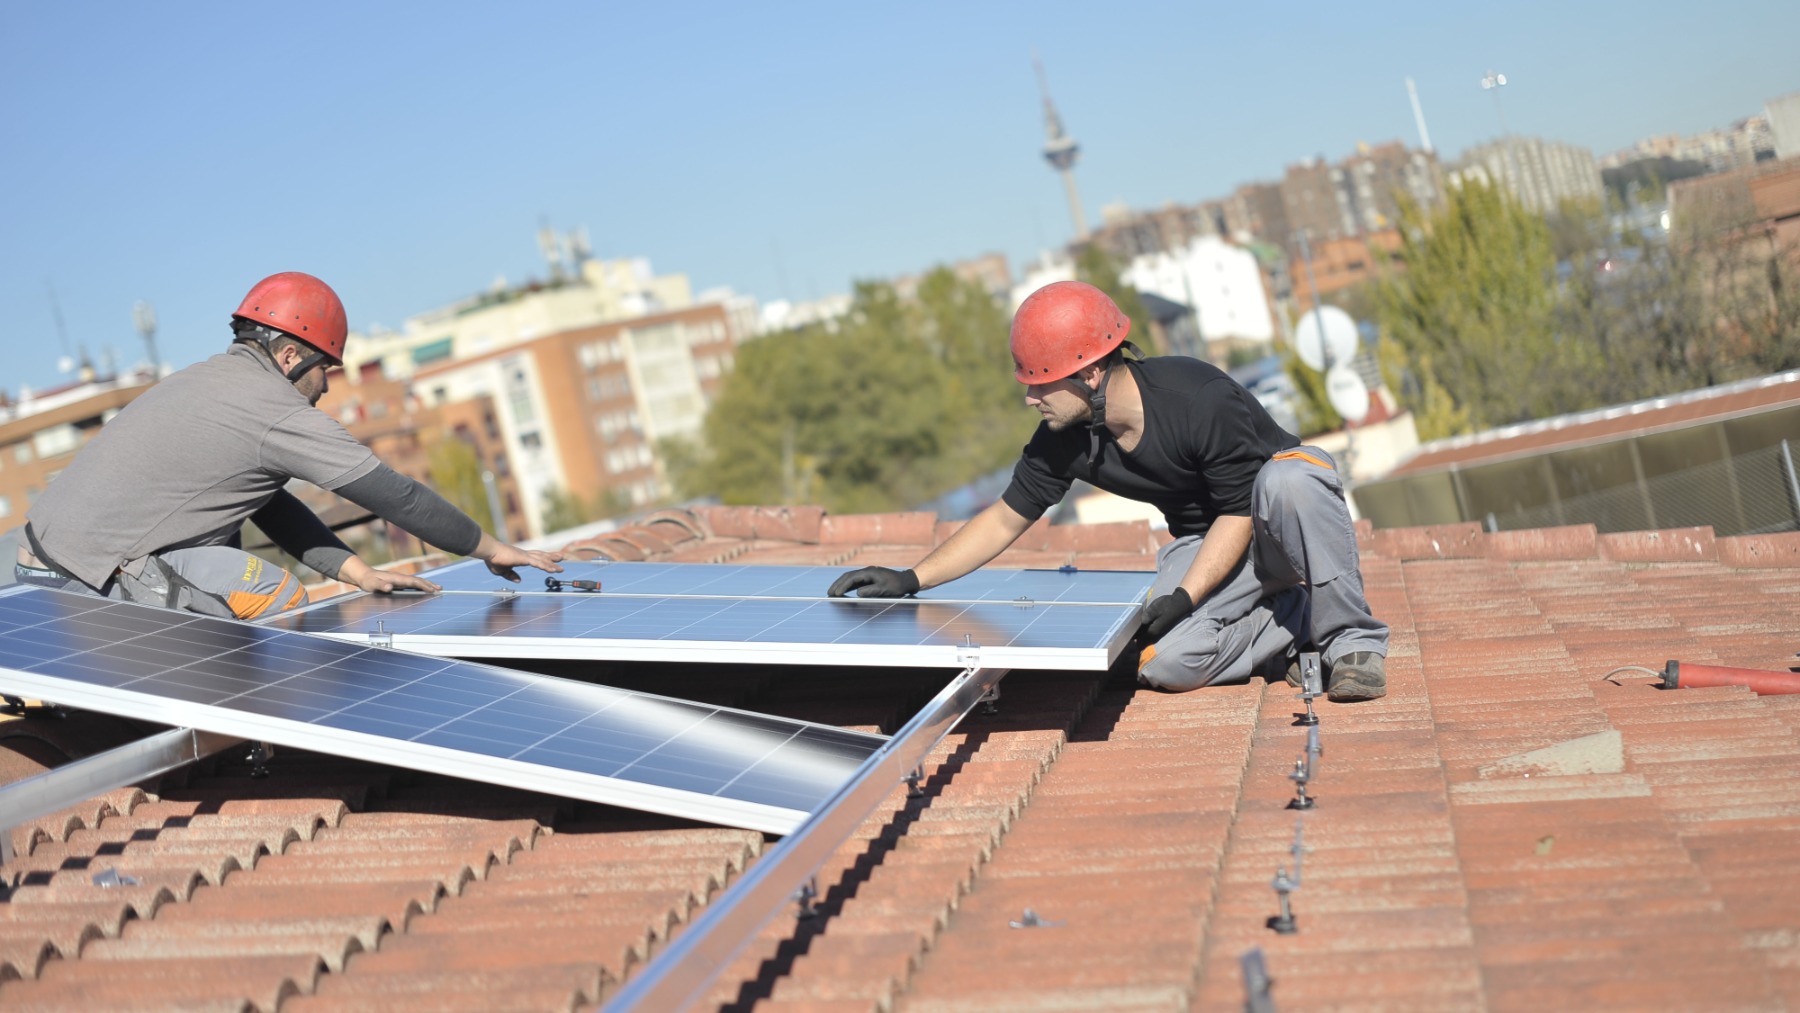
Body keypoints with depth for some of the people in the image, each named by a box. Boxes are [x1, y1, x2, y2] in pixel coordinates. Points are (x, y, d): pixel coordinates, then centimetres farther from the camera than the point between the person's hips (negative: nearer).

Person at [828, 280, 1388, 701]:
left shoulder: (1200, 399, -29)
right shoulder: (1064, 441, -12)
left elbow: (1240, 513, -21)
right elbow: (1005, 519, 0)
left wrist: (1184, 597, -31)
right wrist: (912, 578, -6)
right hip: (1203, 542, 5)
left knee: (1289, 481, -42)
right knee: (1163, 663, -24)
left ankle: (1351, 637, -23)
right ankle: (1300, 627, -3)